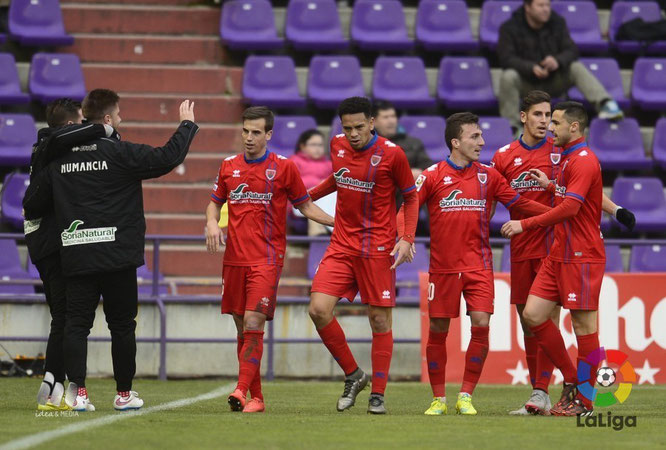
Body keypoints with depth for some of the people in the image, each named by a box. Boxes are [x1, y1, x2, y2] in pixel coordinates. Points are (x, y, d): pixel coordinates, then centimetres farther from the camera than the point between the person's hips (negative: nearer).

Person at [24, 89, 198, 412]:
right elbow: (168, 157, -12)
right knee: (122, 324, 7)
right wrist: (187, 124, 4)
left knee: (76, 322, 2)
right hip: (117, 254, -3)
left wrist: (31, 215, 36)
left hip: (75, 257, 3)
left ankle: (76, 389, -13)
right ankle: (124, 394, 14)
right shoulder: (119, 152, -8)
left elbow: (32, 205, 11)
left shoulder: (60, 157, 6)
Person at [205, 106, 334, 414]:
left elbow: (305, 206, 10)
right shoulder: (229, 166, 11)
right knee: (242, 329, 6)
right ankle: (256, 397, 13)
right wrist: (212, 222, 2)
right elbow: (215, 202, 23)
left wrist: (338, 222, -2)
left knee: (253, 325, -16)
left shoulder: (283, 167, 1)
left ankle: (242, 390, -22)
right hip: (234, 258, 4)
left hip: (267, 258, -4)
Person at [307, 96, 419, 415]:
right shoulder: (338, 146, 4)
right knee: (319, 309, -10)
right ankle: (353, 376, 8)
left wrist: (406, 239, -10)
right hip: (342, 245, 4)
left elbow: (411, 197, 0)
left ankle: (378, 394, 10)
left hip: (378, 249, -4)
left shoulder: (391, 154, -9)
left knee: (380, 320, -1)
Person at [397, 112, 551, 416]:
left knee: (481, 325, -12)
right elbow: (407, 209, -3)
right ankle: (439, 399, 16)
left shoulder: (488, 176, 4)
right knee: (438, 331, 2)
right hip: (443, 266, -1)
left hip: (478, 265, 1)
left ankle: (466, 396, 1)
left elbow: (518, 203, 11)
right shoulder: (433, 176, -4)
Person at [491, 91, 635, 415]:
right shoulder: (504, 156, 7)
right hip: (520, 249, 3)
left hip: (552, 246, -3)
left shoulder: (560, 151, 2)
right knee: (527, 321, 6)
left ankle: (541, 393, -14)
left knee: (547, 317, -11)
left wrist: (615, 210, -7)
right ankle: (537, 395, 13)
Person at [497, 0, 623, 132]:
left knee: (576, 67, -23)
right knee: (508, 76, -34)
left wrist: (558, 61, -32)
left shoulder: (557, 23, -1)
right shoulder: (510, 28, -10)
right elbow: (506, 58, -19)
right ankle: (510, 125, -32)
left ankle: (606, 104, -41)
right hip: (526, 84, -2)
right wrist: (531, 68, -36)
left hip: (553, 81, 2)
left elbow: (571, 50, -8)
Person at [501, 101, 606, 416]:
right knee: (533, 315, 4)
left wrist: (525, 224, -20)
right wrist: (549, 186, 15)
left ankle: (583, 401, 1)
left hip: (582, 257, -10)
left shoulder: (584, 161, -14)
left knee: (584, 324, -4)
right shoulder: (567, 159, 17)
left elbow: (570, 207, -22)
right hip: (558, 256, 10)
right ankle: (570, 380, 14)